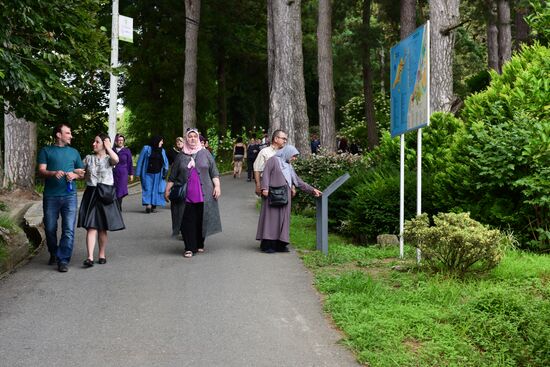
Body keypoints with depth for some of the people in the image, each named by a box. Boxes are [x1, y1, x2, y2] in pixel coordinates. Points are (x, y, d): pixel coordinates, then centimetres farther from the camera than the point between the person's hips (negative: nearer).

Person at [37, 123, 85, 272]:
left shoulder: (73, 152, 17)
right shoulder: (46, 151, 8)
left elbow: (82, 173, 19)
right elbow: (41, 170, -2)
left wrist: (74, 175, -4)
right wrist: (53, 173, -22)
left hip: (69, 195, 1)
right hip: (51, 195, -1)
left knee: (69, 230, -7)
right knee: (50, 228, 6)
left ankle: (63, 260, -4)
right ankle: (53, 254, 28)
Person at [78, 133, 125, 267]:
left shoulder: (108, 159, 0)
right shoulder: (88, 158, 10)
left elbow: (116, 159, -24)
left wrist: (108, 146, -12)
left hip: (105, 194, -1)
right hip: (91, 194, 1)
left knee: (103, 228, 8)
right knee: (91, 227, -9)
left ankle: (102, 255, 23)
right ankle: (90, 257, -15)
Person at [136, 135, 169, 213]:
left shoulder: (162, 151, 12)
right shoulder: (146, 149, 0)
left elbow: (165, 161, 16)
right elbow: (140, 160, 0)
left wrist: (165, 169, -4)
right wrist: (138, 173, -5)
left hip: (158, 174, 4)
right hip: (148, 174, -4)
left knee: (156, 189, 1)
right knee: (148, 189, -11)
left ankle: (154, 206, 6)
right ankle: (148, 204, -19)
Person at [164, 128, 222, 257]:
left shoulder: (205, 154, 8)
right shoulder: (181, 157, 9)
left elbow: (214, 172, 6)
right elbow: (172, 176, 13)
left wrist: (217, 186, -5)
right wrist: (167, 189, 7)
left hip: (203, 195, 0)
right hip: (186, 196, 0)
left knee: (201, 220, 4)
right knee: (188, 221, -5)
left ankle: (200, 245, 19)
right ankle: (189, 248, 0)